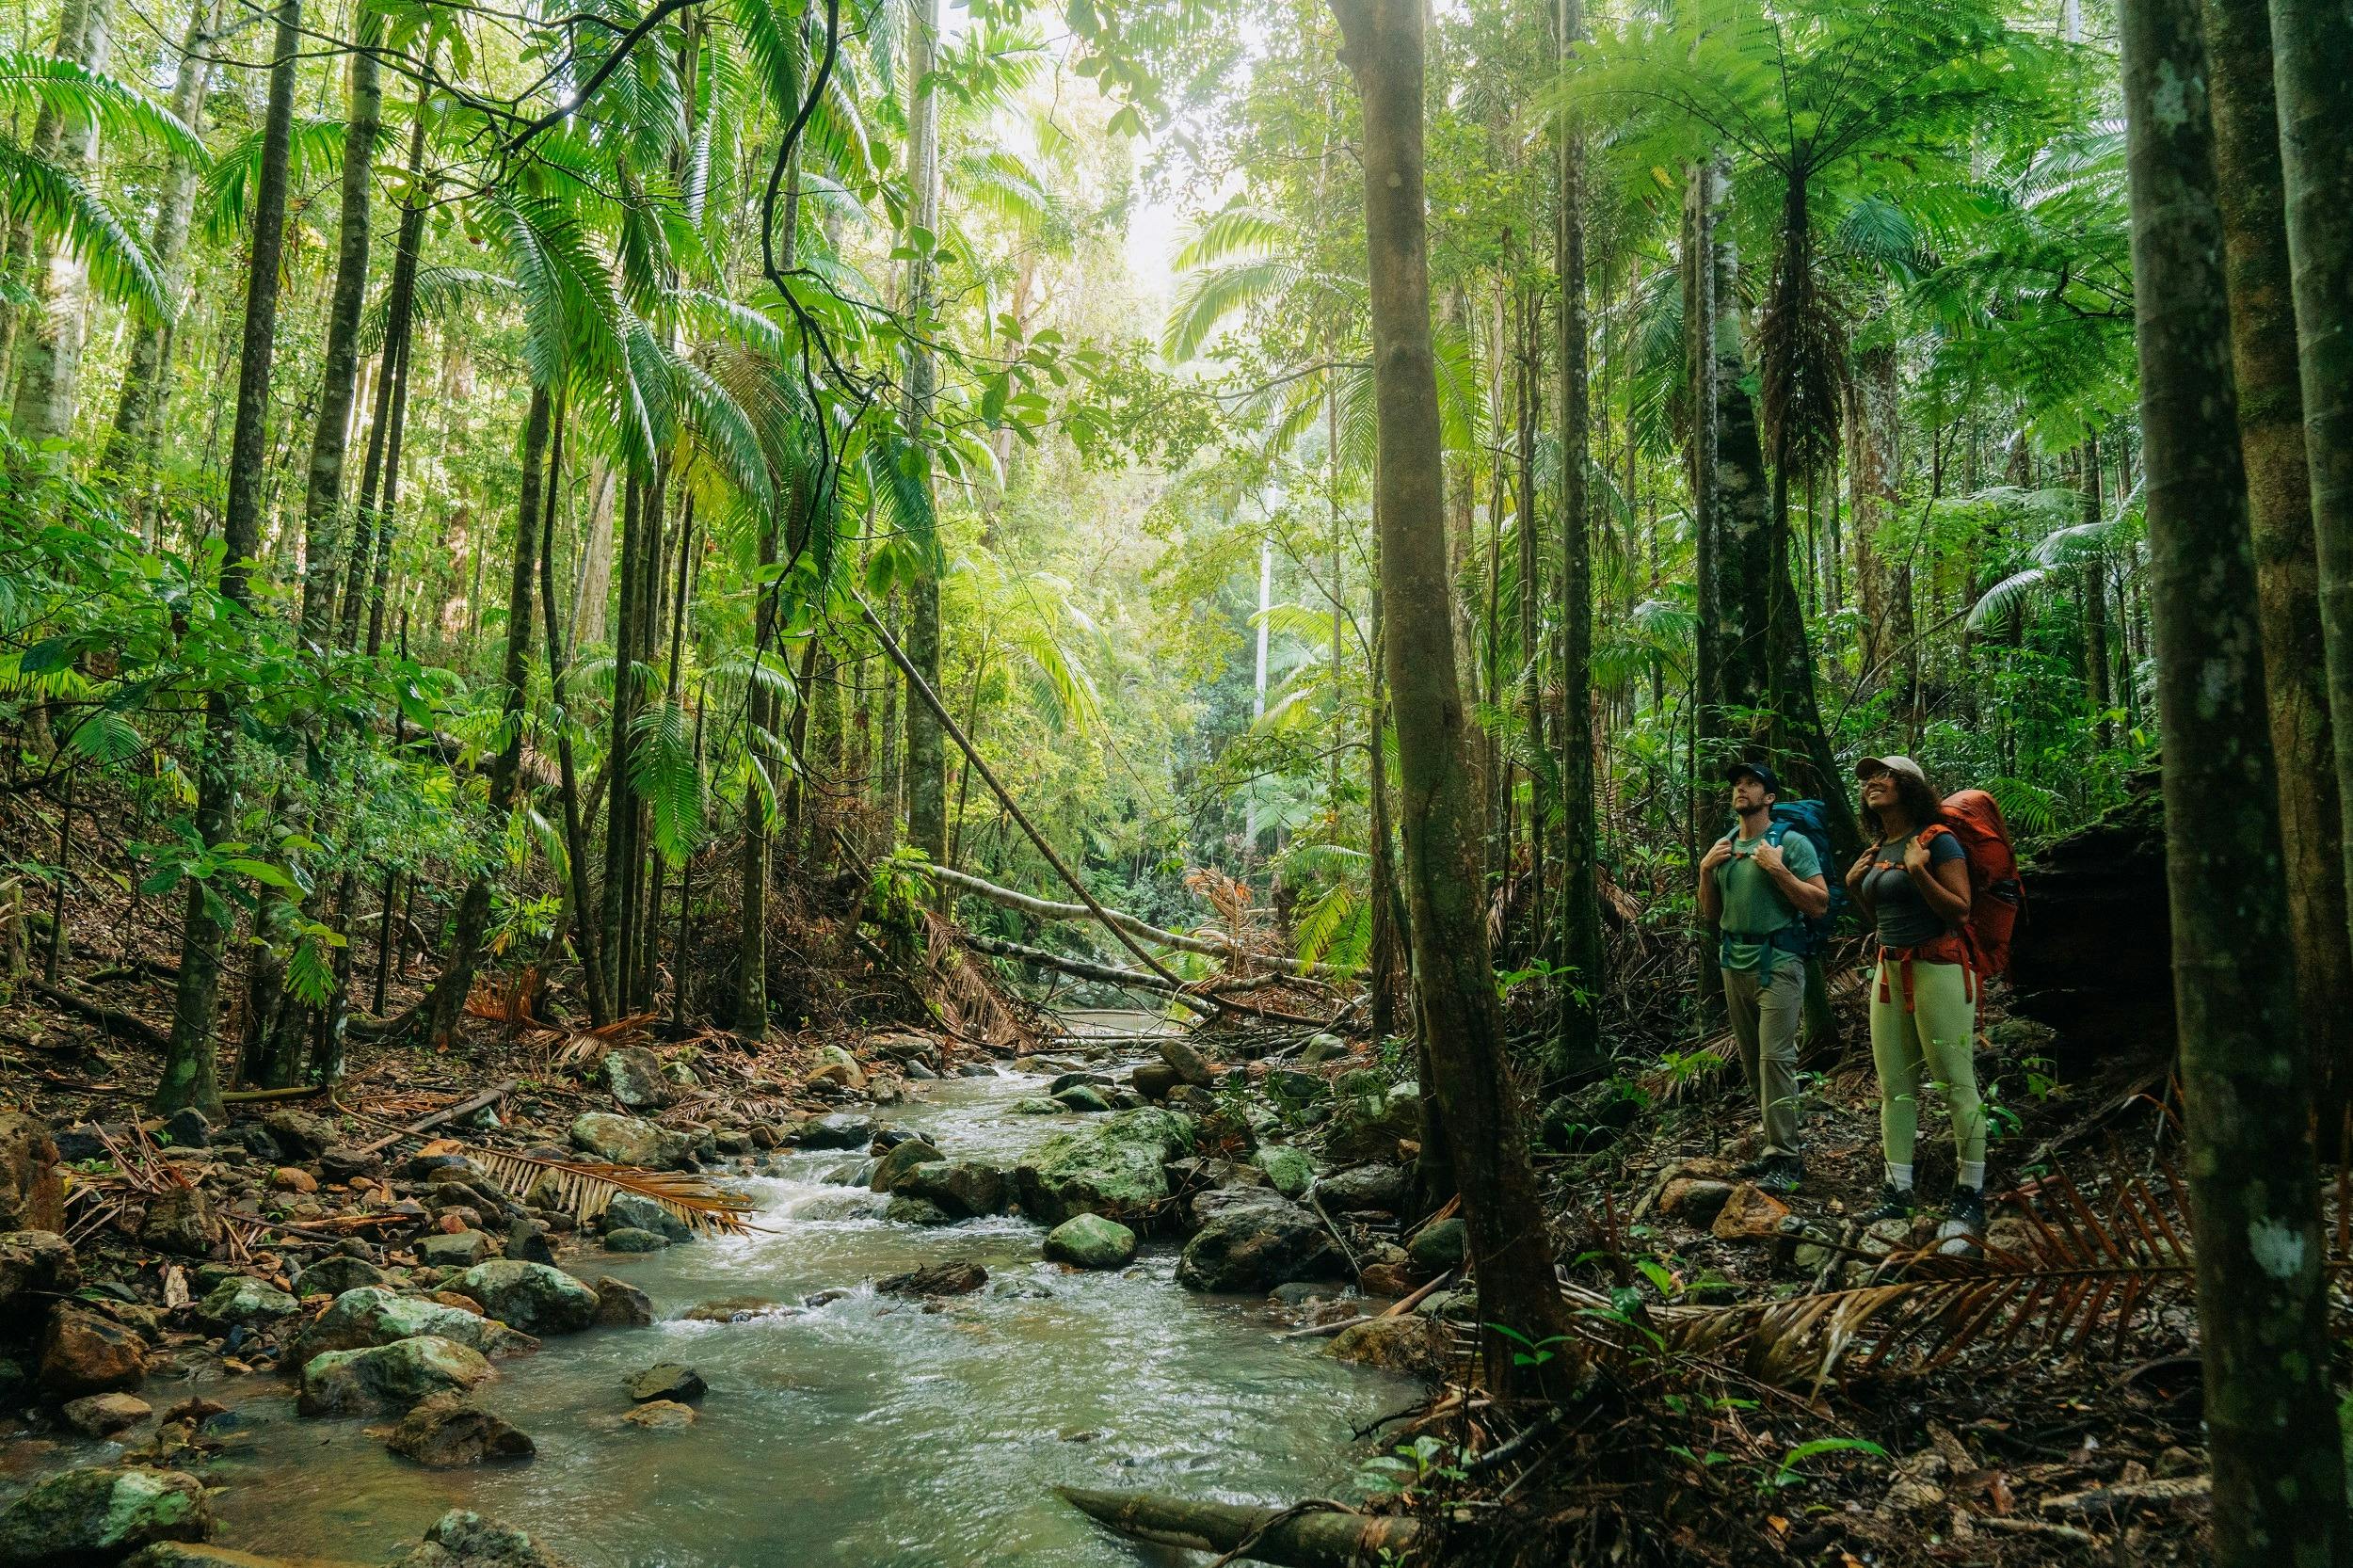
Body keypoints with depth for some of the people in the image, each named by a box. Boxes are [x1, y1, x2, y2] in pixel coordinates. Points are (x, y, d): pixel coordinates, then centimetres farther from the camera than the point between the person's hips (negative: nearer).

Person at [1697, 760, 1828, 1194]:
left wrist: (1777, 869, -18)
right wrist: (1705, 871, 2)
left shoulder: (1791, 843, -5)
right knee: (1752, 1061, 9)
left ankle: (1785, 1157, -9)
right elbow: (1711, 914, 17)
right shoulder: (1723, 847, 13)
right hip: (1735, 964, 7)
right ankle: (1776, 1145, 17)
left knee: (1775, 1057, -12)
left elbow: (1820, 905, -11)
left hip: (1777, 964, -7)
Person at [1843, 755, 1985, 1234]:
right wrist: (1854, 885, 9)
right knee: (1893, 1084, 8)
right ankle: (1897, 1192, 13)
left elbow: (1960, 910, -13)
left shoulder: (1937, 840, -8)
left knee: (1957, 1081, -5)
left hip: (1937, 966, -8)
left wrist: (1918, 871, -21)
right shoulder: (1877, 850, 14)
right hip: (1889, 969, 8)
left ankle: (1971, 1195, 3)